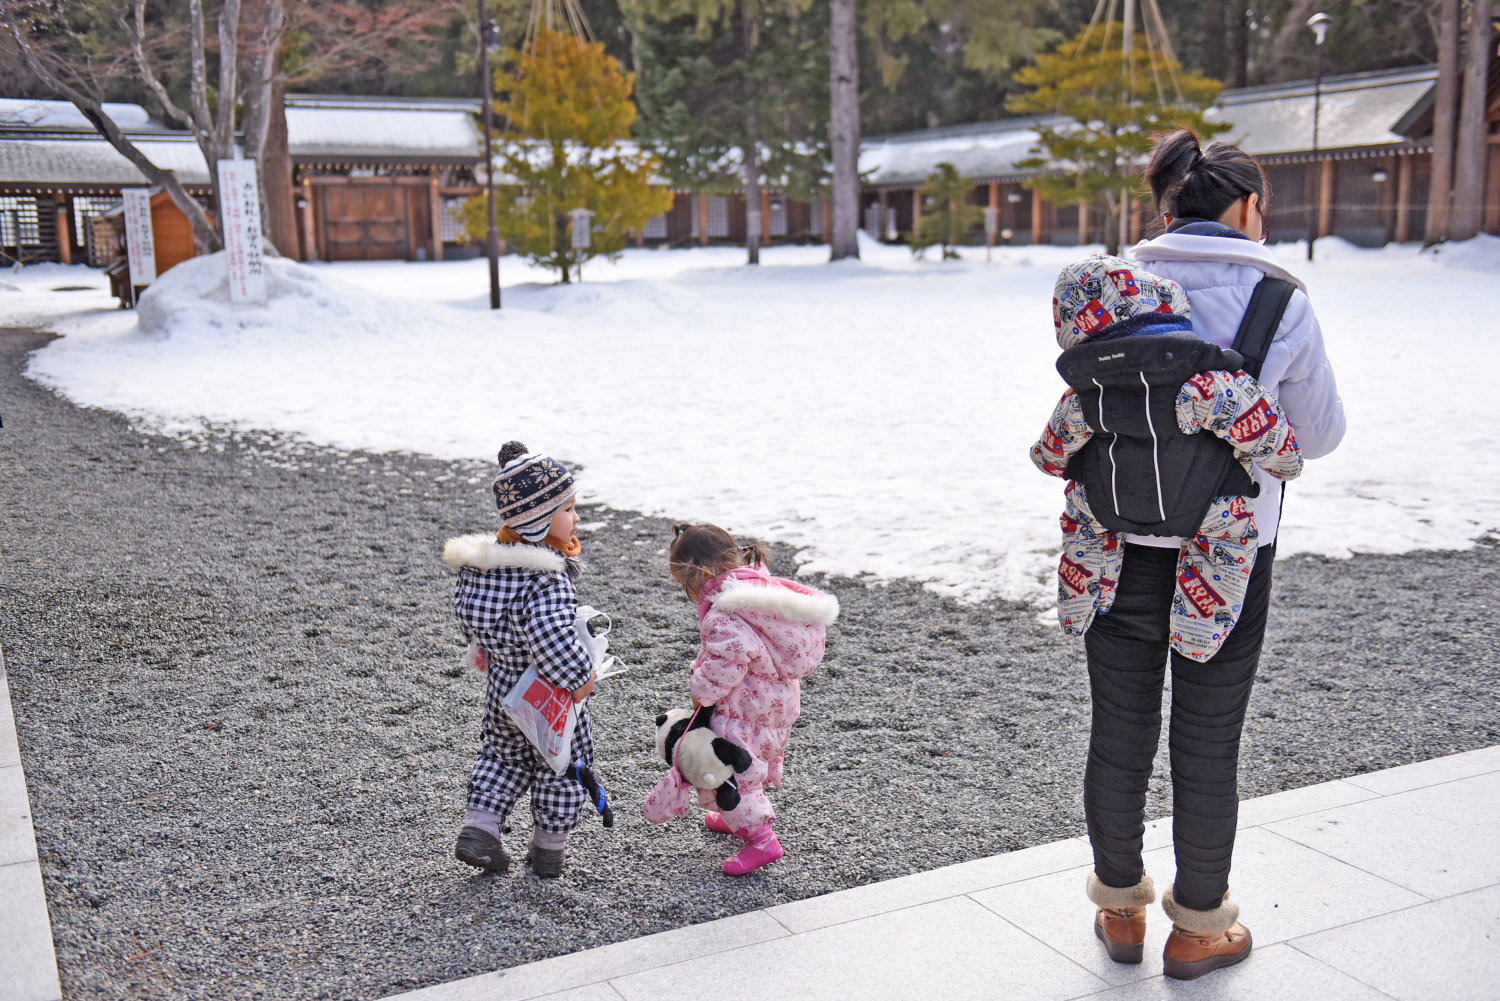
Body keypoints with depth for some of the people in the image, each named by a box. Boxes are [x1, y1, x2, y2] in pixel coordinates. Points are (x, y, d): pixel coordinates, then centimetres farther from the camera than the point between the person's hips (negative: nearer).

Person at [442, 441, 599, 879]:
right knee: (561, 765, 17)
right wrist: (579, 678, -29)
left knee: (503, 756, 30)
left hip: (502, 686, 6)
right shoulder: (549, 578, -31)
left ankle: (478, 829, 22)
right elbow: (551, 636, -43)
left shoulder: (481, 562, -6)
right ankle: (549, 850, 30)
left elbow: (465, 610, 7)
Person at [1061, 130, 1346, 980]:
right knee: (1209, 743, 11)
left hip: (1122, 546, 3)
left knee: (1120, 732, 14)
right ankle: (1199, 927, 26)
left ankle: (1121, 908, 31)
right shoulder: (1279, 299, -8)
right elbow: (1320, 435, 3)